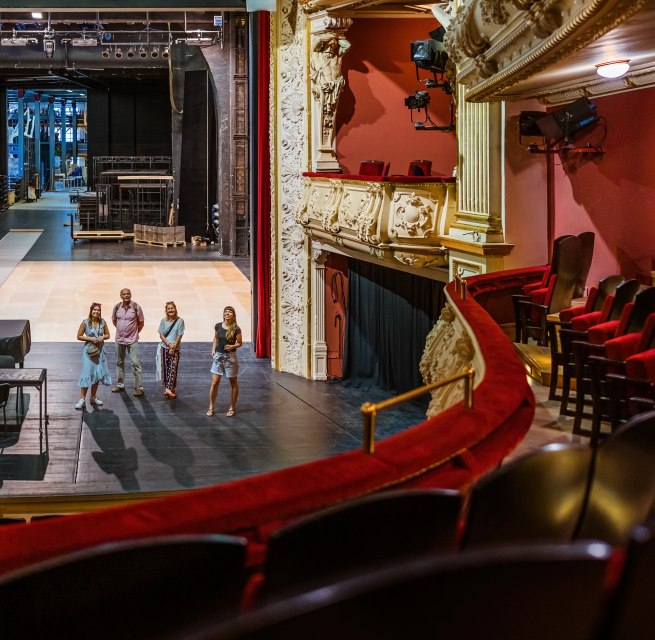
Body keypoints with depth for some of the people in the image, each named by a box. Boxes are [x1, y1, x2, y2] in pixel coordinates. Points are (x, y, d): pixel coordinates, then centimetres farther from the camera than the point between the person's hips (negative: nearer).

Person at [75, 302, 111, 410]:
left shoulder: (102, 322, 2)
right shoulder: (85, 322, -7)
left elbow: (107, 335, 11)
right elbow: (79, 336, -3)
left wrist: (102, 337, -10)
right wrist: (90, 339, -15)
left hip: (100, 350, 4)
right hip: (89, 351, -4)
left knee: (97, 374, 9)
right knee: (87, 374, -9)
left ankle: (93, 398, 22)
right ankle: (82, 399, -7)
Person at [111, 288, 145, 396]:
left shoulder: (136, 307, -9)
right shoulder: (117, 307, -1)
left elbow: (141, 322, 1)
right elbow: (114, 320, 15)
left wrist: (135, 332, 5)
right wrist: (121, 329, 13)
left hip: (132, 340, -4)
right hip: (119, 339, 4)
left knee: (135, 363, -7)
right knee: (119, 362, 14)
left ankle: (138, 387, -3)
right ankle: (120, 384, 27)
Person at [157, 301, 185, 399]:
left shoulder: (180, 321, -3)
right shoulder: (163, 321, 3)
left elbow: (179, 335, -5)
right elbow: (161, 335, 1)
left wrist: (173, 347, -11)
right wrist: (169, 344, -12)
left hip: (175, 349, -2)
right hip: (164, 348, 2)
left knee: (173, 368, -12)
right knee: (165, 369, 3)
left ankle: (169, 388, -17)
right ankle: (167, 389, 10)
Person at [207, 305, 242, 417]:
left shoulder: (236, 329, -10)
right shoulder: (218, 326, -1)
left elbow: (239, 343, -2)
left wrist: (232, 346, -21)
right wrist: (213, 349, 3)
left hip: (230, 356, -3)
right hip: (218, 356, 3)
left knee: (233, 383, 8)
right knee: (214, 383, 0)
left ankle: (232, 408, 19)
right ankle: (211, 407, 9)